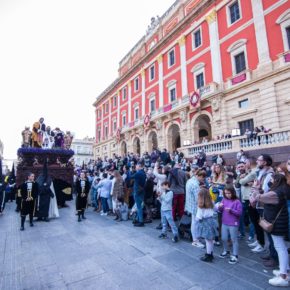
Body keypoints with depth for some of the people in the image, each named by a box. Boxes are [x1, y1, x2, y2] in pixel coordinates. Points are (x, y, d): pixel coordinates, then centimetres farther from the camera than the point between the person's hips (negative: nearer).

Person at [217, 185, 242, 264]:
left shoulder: (237, 201, -13)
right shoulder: (224, 199, 1)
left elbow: (239, 213, -14)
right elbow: (220, 211, 7)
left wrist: (231, 210, -26)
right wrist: (220, 207, -15)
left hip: (233, 224, -5)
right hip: (224, 223, 5)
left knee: (234, 240, 8)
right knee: (224, 239, 15)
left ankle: (235, 256, 21)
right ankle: (226, 251, 37)